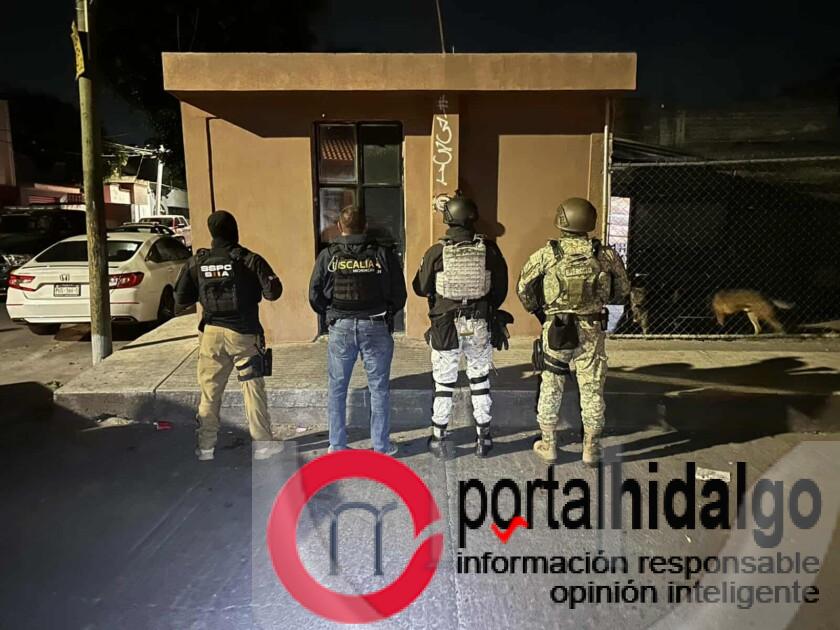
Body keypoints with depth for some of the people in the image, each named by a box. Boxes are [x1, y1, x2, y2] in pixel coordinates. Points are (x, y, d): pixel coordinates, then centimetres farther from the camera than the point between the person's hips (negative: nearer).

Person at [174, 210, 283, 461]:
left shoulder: (197, 262, 0)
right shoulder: (249, 260, -9)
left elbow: (181, 300, 4)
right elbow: (273, 292, -13)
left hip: (212, 333, 3)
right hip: (244, 334, -2)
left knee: (210, 391, 11)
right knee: (253, 389, 6)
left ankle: (205, 446, 18)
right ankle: (262, 443, 13)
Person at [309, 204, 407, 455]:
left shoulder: (327, 256, -2)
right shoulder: (383, 254, -3)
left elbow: (315, 296, 1)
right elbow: (399, 296, -1)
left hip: (340, 328, 1)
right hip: (376, 328, 0)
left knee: (337, 389, 14)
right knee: (379, 388, 10)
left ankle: (337, 446, 21)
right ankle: (381, 446, 17)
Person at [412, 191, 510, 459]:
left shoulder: (436, 252, -11)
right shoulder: (489, 249, -7)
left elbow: (420, 288, -1)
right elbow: (501, 288, 1)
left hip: (445, 327, -1)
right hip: (480, 326, 2)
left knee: (444, 384, 12)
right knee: (480, 380, 17)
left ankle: (440, 439, 21)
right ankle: (484, 437, 25)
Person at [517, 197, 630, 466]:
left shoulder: (547, 254, -8)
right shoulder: (606, 254, -3)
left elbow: (523, 288, -1)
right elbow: (622, 289, 9)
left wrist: (537, 311, 16)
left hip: (556, 329, -1)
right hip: (592, 331, 1)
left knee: (551, 388, 13)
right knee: (592, 389, 11)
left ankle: (548, 446, 21)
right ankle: (591, 449, 20)